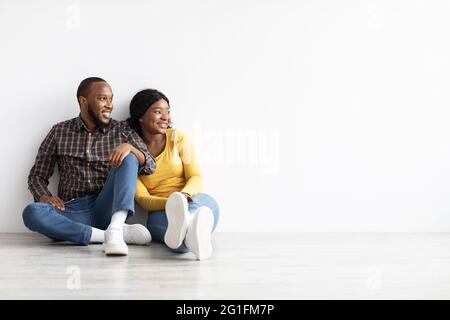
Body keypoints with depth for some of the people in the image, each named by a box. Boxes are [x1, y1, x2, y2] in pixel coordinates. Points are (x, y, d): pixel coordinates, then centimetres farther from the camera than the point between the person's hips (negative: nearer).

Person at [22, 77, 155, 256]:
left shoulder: (122, 131, 11)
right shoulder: (60, 132, 11)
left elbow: (150, 166, 3)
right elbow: (37, 175, 14)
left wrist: (129, 147, -18)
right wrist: (44, 197, -9)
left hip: (107, 208, 0)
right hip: (72, 211, 0)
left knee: (128, 158, -20)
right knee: (31, 212, -30)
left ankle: (115, 229, -39)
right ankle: (118, 233, -33)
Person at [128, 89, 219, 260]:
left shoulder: (178, 137, 8)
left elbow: (196, 177, 0)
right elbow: (141, 198, -3)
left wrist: (184, 195, -25)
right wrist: (168, 203, -26)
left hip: (197, 202, 1)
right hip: (159, 211, -1)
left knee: (203, 202, -37)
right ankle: (190, 232, -74)